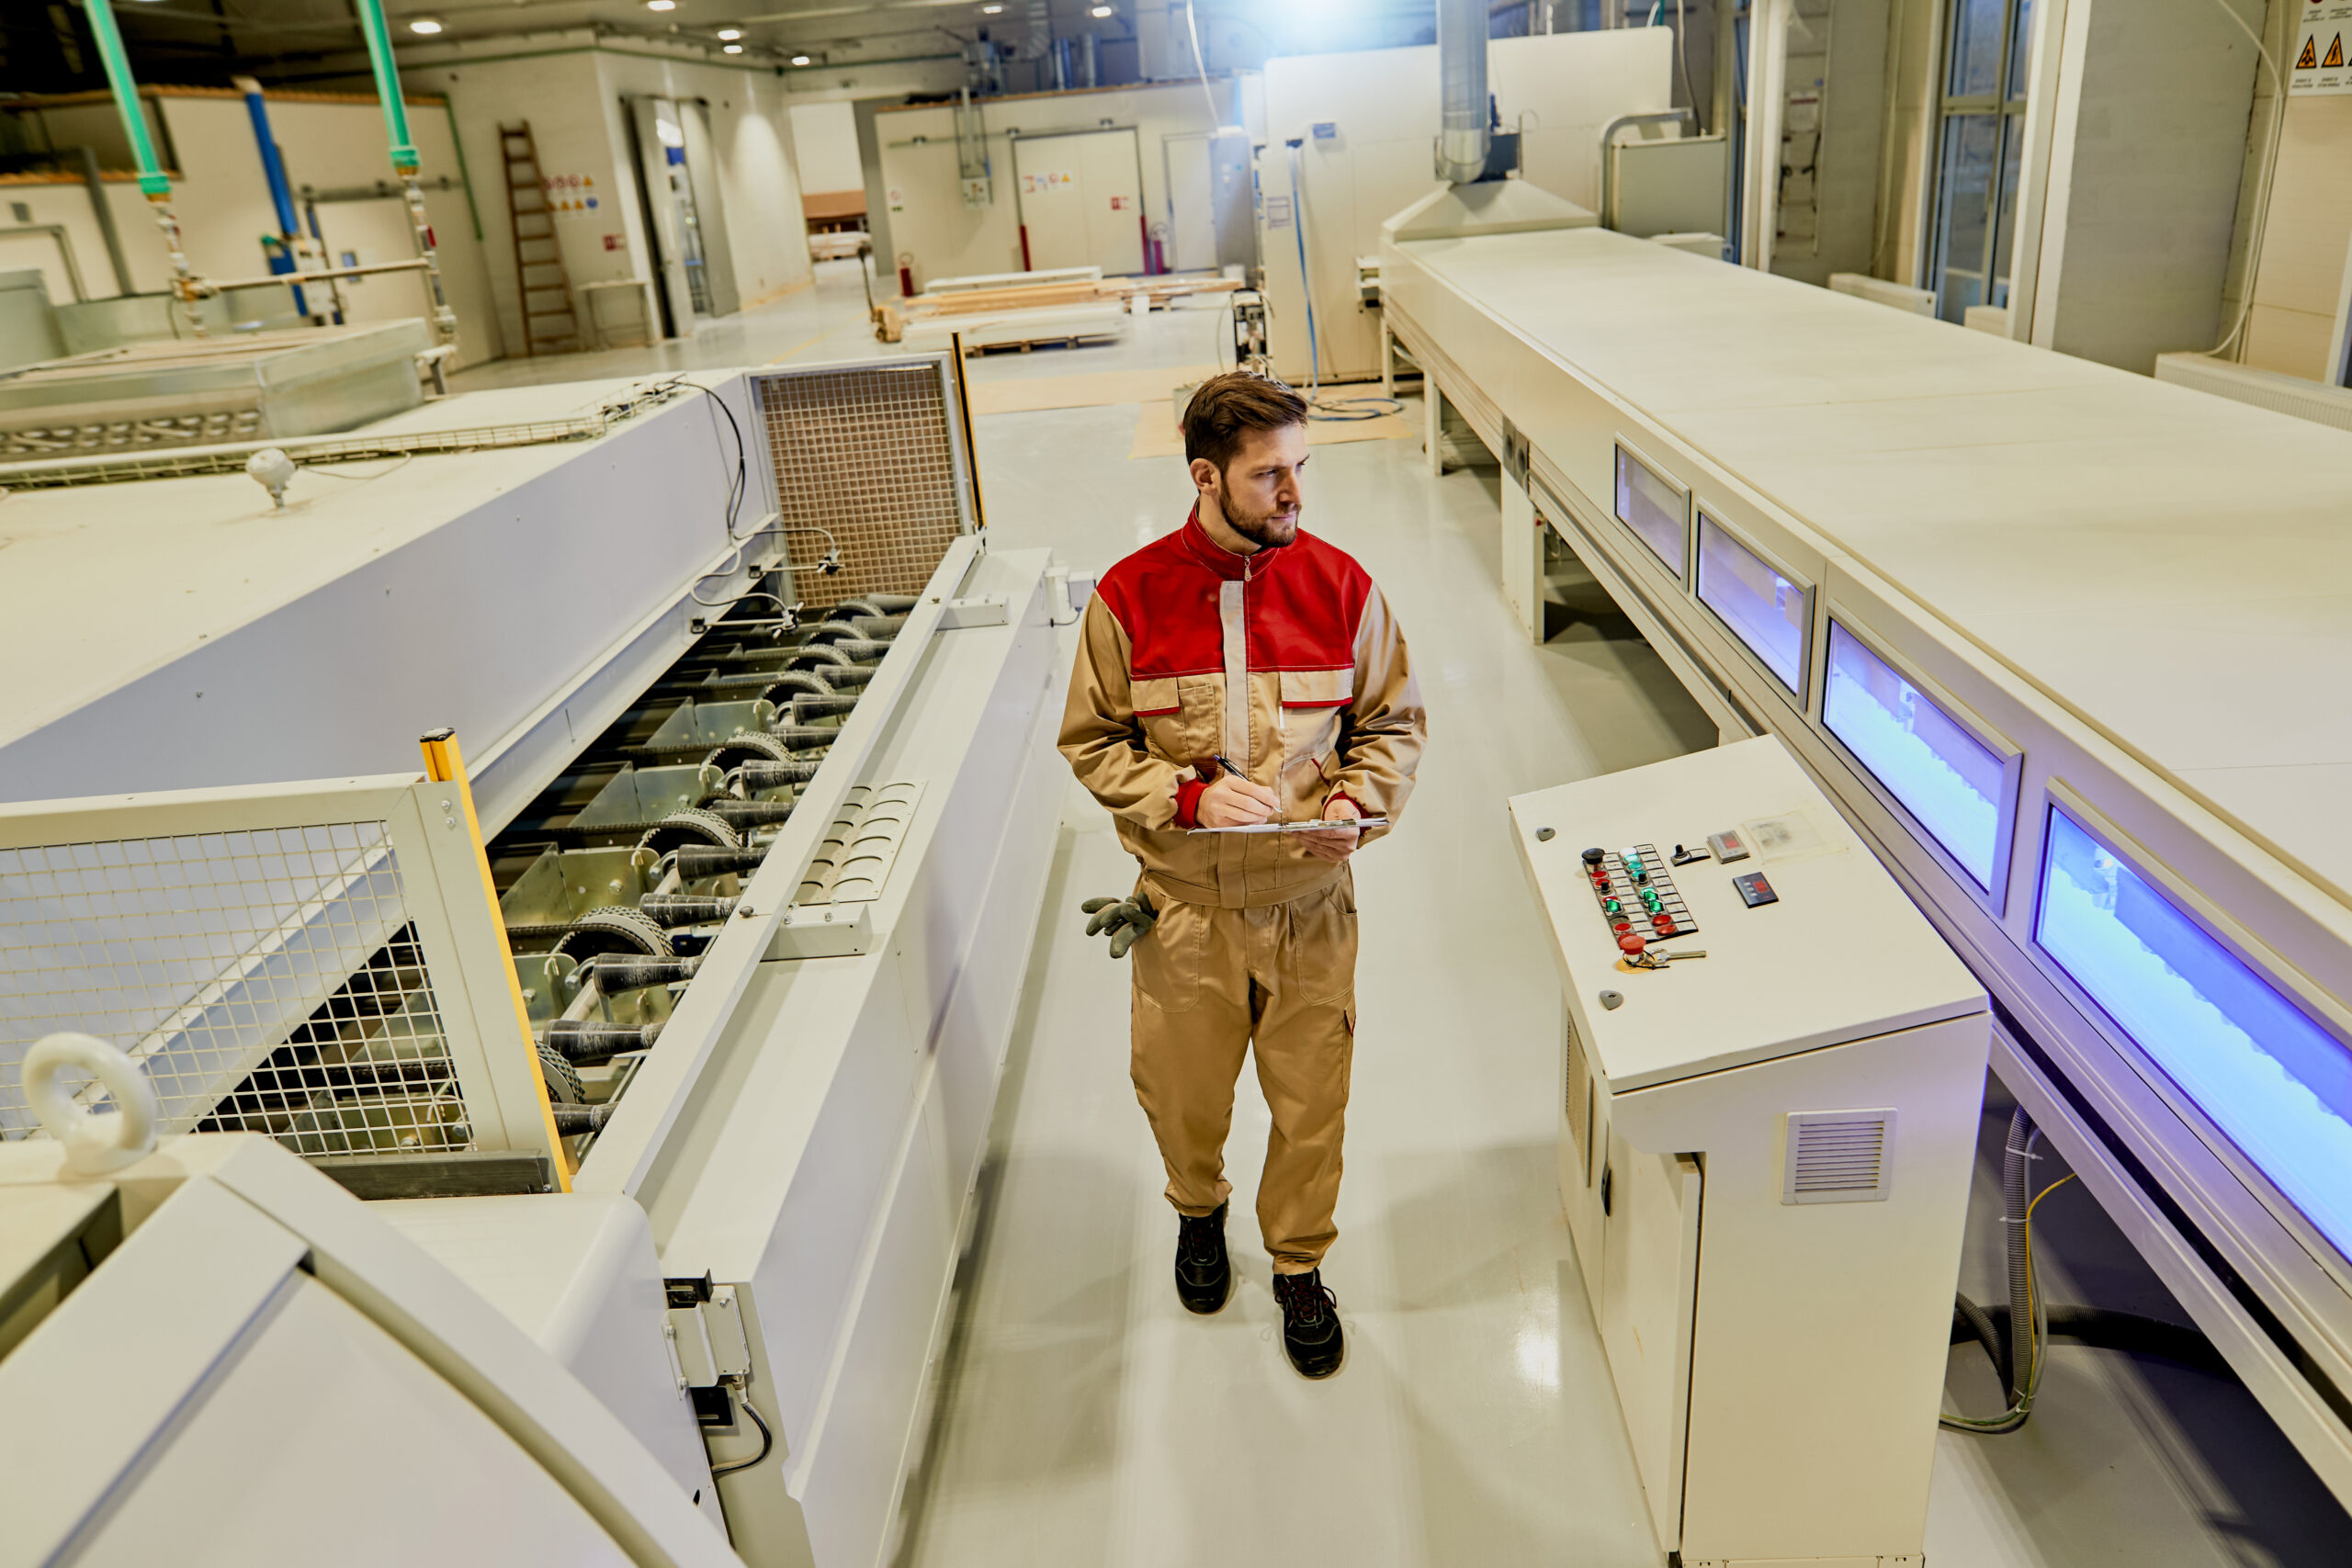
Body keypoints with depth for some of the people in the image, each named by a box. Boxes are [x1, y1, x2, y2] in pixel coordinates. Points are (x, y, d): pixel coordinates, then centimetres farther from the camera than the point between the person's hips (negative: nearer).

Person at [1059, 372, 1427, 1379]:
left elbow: (1395, 724, 4)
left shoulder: (1339, 586, -6)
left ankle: (1299, 1265, 41)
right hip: (1183, 907, 0)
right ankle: (1198, 1209, 53)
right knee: (1180, 1092, 18)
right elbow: (1092, 743, -2)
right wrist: (1190, 796, -18)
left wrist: (1358, 801, -15)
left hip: (1310, 903, 1)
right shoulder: (1129, 597, -9)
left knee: (1310, 1104, 13)